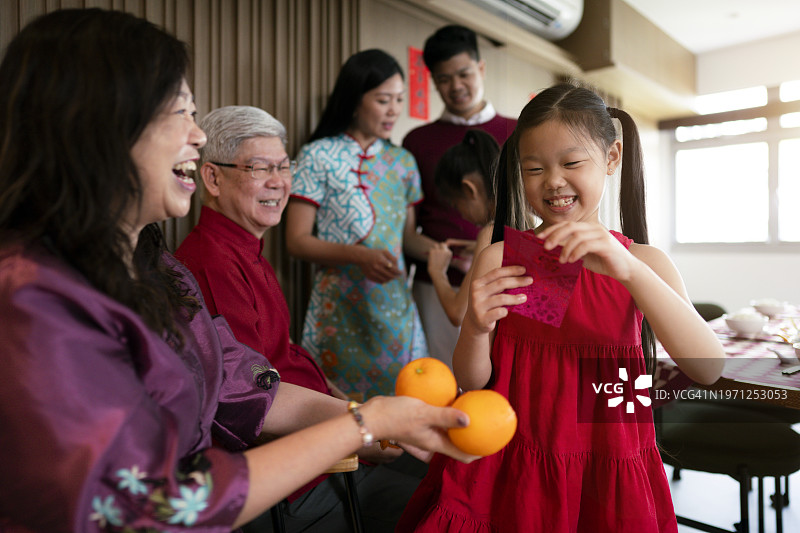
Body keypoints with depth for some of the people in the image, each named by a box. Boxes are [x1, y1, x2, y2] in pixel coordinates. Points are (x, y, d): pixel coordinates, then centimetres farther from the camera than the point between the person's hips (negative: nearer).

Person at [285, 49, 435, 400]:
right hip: (340, 308, -4)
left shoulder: (402, 161, 10)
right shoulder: (318, 156, -4)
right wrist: (358, 255, -20)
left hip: (396, 306, 4)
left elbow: (407, 236, 13)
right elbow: (297, 241, -7)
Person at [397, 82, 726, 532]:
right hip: (510, 469, 0)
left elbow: (708, 370, -17)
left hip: (609, 470, 1)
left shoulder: (641, 262, -3)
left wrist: (628, 269, -28)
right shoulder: (499, 258, -5)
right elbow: (472, 382, -4)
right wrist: (475, 330, -25)